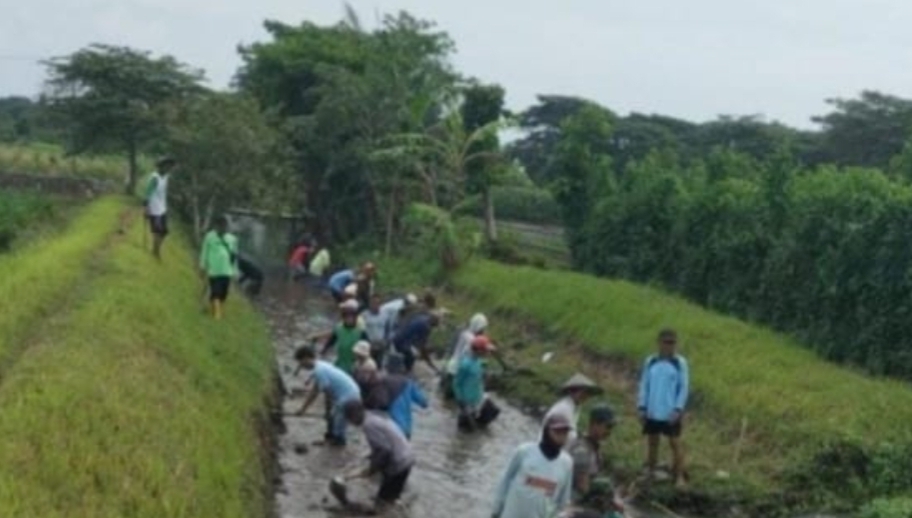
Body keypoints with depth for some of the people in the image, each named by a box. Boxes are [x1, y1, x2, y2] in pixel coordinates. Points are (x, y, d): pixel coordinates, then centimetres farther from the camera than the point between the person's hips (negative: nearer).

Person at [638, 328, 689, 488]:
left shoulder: (680, 363, -4)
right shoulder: (650, 362, 4)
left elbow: (684, 387, -5)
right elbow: (644, 385, 7)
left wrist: (678, 409, -12)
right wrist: (642, 407, 1)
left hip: (670, 413, -3)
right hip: (652, 412, 3)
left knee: (675, 442, -1)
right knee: (652, 442, 12)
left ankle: (679, 476, 2)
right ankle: (650, 473, 22)